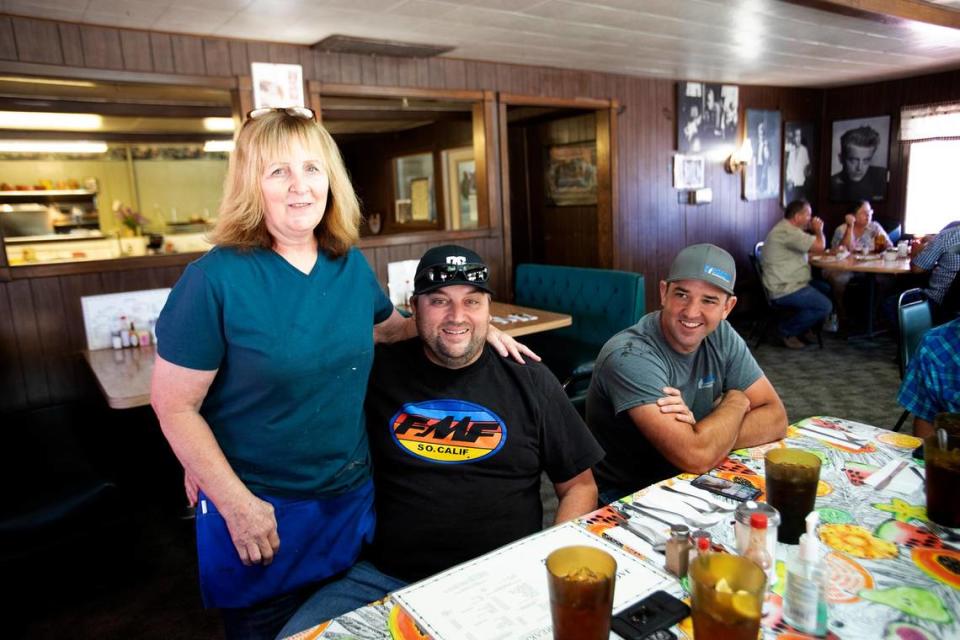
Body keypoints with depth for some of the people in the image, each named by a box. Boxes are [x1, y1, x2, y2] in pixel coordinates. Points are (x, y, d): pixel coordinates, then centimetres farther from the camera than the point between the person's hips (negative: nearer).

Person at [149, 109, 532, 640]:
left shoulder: (351, 265, -3)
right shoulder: (216, 279, -18)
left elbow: (388, 327, 16)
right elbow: (174, 406, -14)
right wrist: (237, 504, -16)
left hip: (352, 492, 5)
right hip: (257, 506, -4)